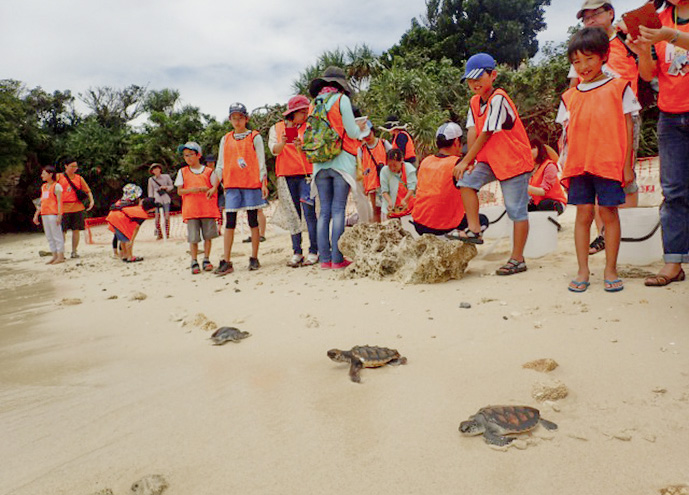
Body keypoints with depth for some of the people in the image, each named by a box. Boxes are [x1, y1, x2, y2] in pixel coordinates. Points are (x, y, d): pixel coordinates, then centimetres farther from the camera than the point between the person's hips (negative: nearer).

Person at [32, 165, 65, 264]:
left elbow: (59, 201, -11)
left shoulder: (56, 186, -5)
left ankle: (61, 256, -1)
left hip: (53, 214, -8)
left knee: (57, 235, -5)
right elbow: (42, 202, 22)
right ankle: (55, 256, 14)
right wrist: (36, 215, 20)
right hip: (44, 214, 8)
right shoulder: (43, 187, 18)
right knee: (49, 236, 9)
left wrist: (59, 215, -19)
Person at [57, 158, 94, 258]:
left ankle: (74, 251, 12)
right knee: (62, 231, -2)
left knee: (76, 230, 2)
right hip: (64, 208, -2)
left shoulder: (79, 178, 11)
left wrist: (91, 201, -2)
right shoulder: (59, 177, 5)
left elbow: (88, 191, 15)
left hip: (77, 208, 2)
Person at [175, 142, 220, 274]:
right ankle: (194, 262, 7)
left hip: (208, 209, 0)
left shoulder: (208, 171, 7)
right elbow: (179, 191, 4)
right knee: (193, 237, -1)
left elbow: (214, 188, 3)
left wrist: (204, 189, -17)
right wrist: (192, 190, -14)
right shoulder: (182, 172, 9)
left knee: (208, 235, 4)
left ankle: (206, 259, 16)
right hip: (191, 210, 0)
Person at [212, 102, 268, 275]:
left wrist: (263, 183, -7)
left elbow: (261, 161, 2)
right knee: (230, 222, -1)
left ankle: (254, 259, 8)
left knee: (253, 220, 1)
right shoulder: (225, 139, 15)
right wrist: (215, 186, 11)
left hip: (252, 183, -3)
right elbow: (220, 164, 17)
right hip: (232, 184, 3)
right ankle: (226, 262, -1)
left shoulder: (255, 137, 6)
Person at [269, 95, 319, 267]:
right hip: (286, 175, 2)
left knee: (309, 212, -9)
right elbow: (273, 150, 0)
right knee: (292, 214, 2)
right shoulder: (276, 128, 12)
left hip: (306, 173, -1)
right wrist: (283, 143, -21)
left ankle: (313, 252, -4)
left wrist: (301, 146, -21)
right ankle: (297, 252, 7)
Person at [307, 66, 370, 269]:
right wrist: (361, 128, 17)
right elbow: (352, 132, -5)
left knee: (324, 210, 6)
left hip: (320, 162, 4)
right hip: (341, 160, -4)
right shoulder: (341, 99, -1)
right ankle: (337, 258, -5)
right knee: (338, 209, -5)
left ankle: (325, 258, 5)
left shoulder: (315, 103, 13)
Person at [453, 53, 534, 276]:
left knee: (516, 210, -4)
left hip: (515, 160, -8)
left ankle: (517, 259, 4)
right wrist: (470, 163, -17)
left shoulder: (498, 99, -19)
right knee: (466, 180, -9)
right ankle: (474, 231, -3)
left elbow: (485, 134, -20)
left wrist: (465, 161, -16)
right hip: (491, 159, 8)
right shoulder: (474, 101, 7)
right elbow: (473, 132, -4)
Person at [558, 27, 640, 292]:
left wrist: (627, 164, -2)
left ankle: (610, 270, 11)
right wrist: (566, 166, 4)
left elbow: (627, 128, 3)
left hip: (610, 163, -2)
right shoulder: (570, 97, 12)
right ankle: (583, 271, 9)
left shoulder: (618, 89, 5)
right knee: (583, 214, 2)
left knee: (609, 213, 1)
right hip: (579, 166, 2)